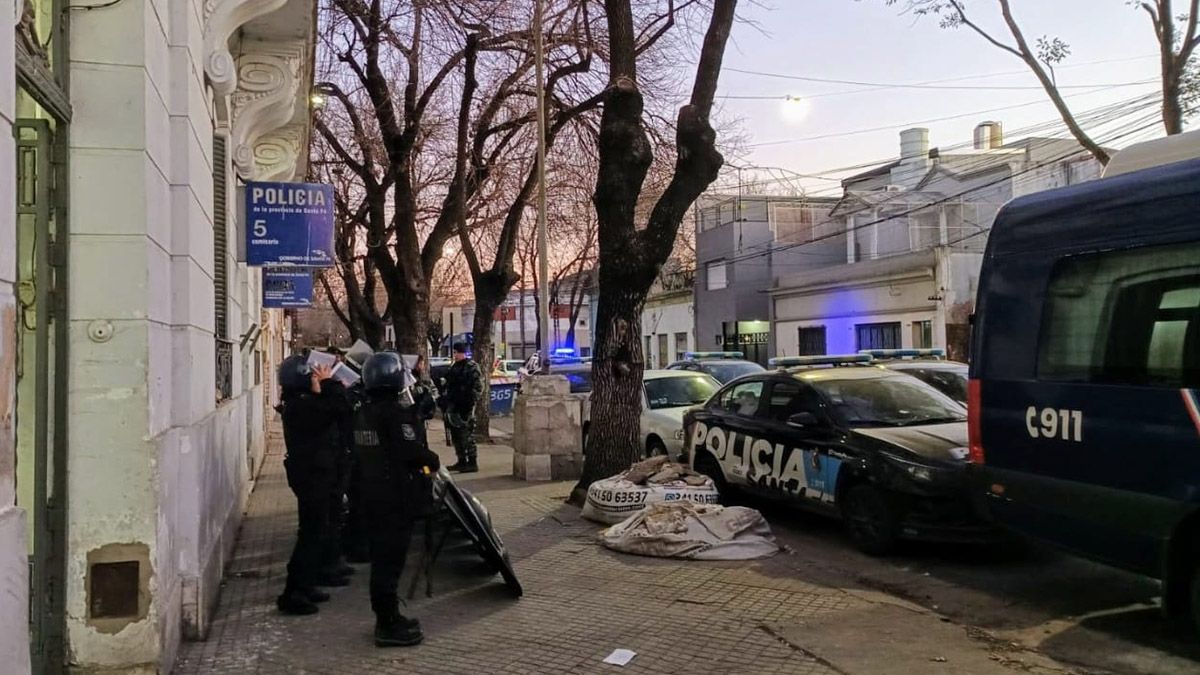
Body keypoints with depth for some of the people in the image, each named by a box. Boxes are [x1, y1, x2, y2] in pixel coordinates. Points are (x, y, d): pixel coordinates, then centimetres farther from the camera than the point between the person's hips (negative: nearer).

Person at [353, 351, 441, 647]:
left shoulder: (363, 413, 9)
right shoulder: (397, 412, -18)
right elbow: (412, 451, -25)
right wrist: (432, 460, -4)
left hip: (373, 494, 9)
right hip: (397, 495, -9)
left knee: (382, 557, 16)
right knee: (391, 559, -3)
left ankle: (386, 617, 27)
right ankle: (389, 625, 4)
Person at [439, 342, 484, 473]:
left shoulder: (471, 367, -8)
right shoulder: (455, 367, 17)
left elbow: (478, 387, -14)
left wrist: (470, 402, -19)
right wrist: (445, 403, 20)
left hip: (464, 407, -9)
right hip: (454, 406, 9)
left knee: (467, 435, -8)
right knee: (456, 436, 12)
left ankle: (472, 463, -4)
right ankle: (461, 462, 21)